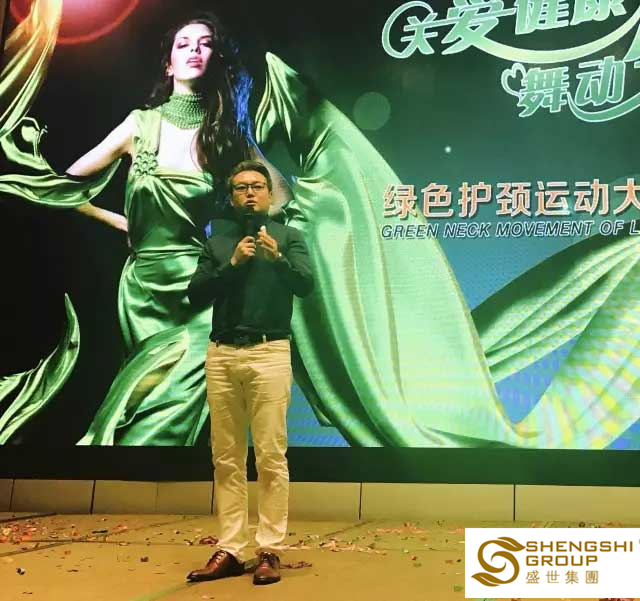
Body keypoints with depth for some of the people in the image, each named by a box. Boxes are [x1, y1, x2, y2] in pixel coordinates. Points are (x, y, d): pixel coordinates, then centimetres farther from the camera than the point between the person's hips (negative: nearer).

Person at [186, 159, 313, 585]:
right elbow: (196, 294, 7)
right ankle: (230, 550, 9)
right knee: (227, 458, 4)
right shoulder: (218, 242, 17)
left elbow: (306, 285, -7)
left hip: (268, 353, -3)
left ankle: (270, 551, -1)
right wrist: (232, 264, -7)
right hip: (221, 354, 4)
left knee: (271, 457, -6)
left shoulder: (288, 237, 8)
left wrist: (277, 258, -25)